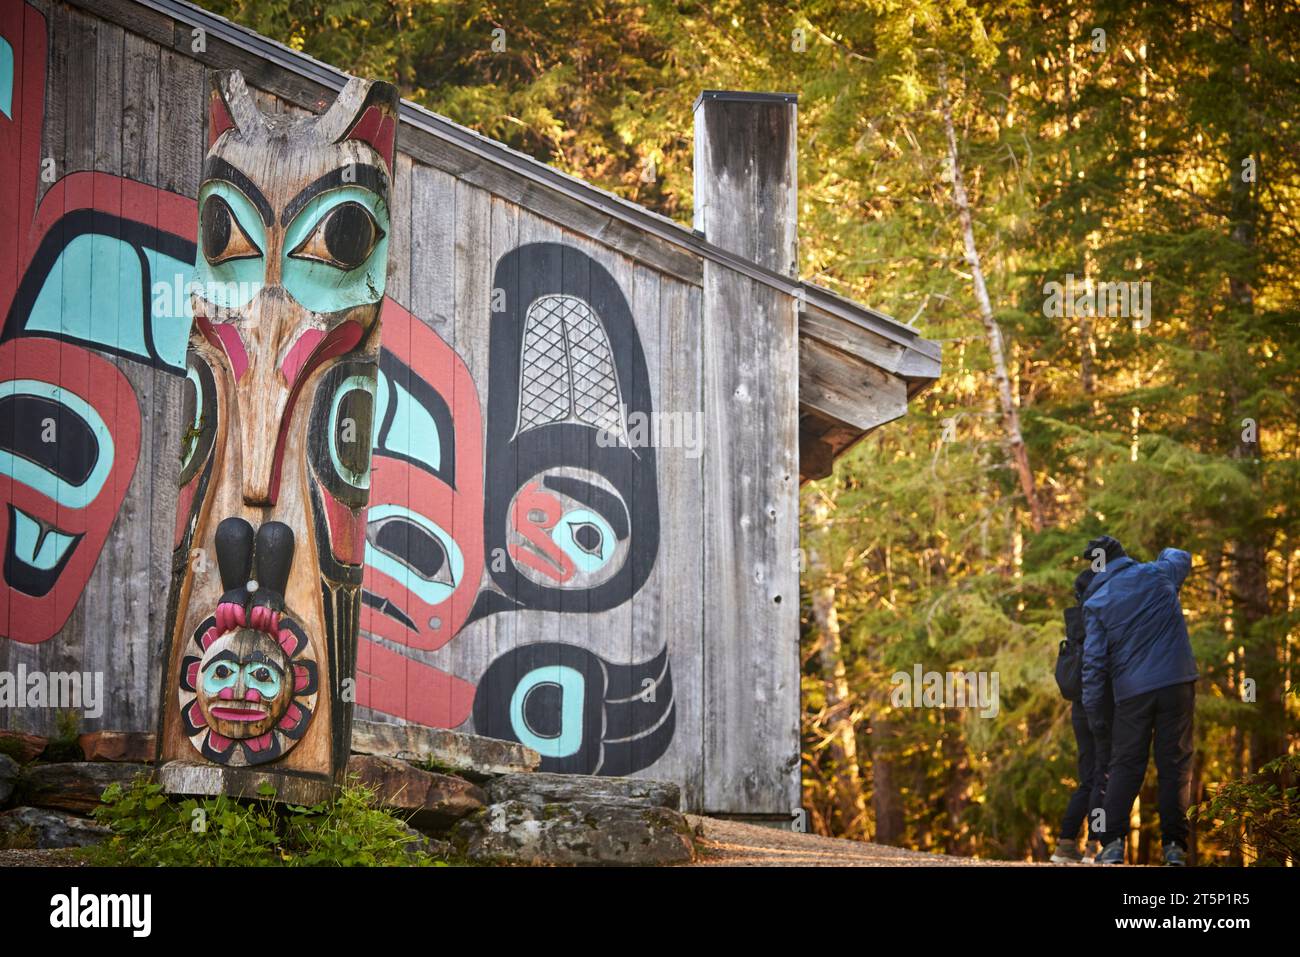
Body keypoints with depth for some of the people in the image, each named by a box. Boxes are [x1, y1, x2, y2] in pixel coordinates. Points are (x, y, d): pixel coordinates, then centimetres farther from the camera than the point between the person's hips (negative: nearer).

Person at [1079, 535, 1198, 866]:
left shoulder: (1095, 603, 2)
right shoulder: (1157, 575, 5)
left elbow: (1094, 661, 0)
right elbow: (1181, 557, 29)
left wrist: (1093, 711, 4)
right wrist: (1165, 553, 51)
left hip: (1132, 691, 0)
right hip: (1177, 683, 0)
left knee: (1125, 766, 5)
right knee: (1175, 764, 3)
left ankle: (1113, 841, -8)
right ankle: (1174, 843, -3)